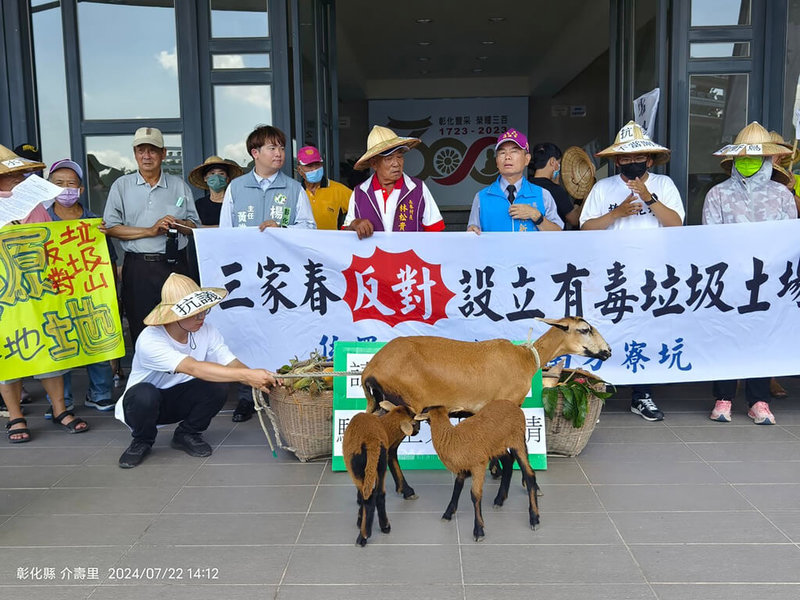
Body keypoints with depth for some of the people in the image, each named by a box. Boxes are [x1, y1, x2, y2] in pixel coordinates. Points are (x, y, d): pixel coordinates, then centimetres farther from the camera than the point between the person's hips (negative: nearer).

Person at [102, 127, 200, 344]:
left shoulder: (180, 185, 11)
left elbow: (195, 226, 12)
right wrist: (150, 231, -9)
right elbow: (110, 227, 0)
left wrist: (176, 224, -10)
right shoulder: (121, 186, 8)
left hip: (175, 264, 0)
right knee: (141, 330, 4)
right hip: (138, 267, 0)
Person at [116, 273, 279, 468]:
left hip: (180, 400, 4)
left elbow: (231, 363, -19)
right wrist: (246, 375, -50)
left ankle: (187, 434, 2)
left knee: (218, 385, -26)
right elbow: (194, 368, -44)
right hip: (143, 402, -4)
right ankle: (142, 441, -4)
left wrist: (257, 380, -42)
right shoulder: (150, 340, -32)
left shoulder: (206, 331, -15)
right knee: (145, 394, -39)